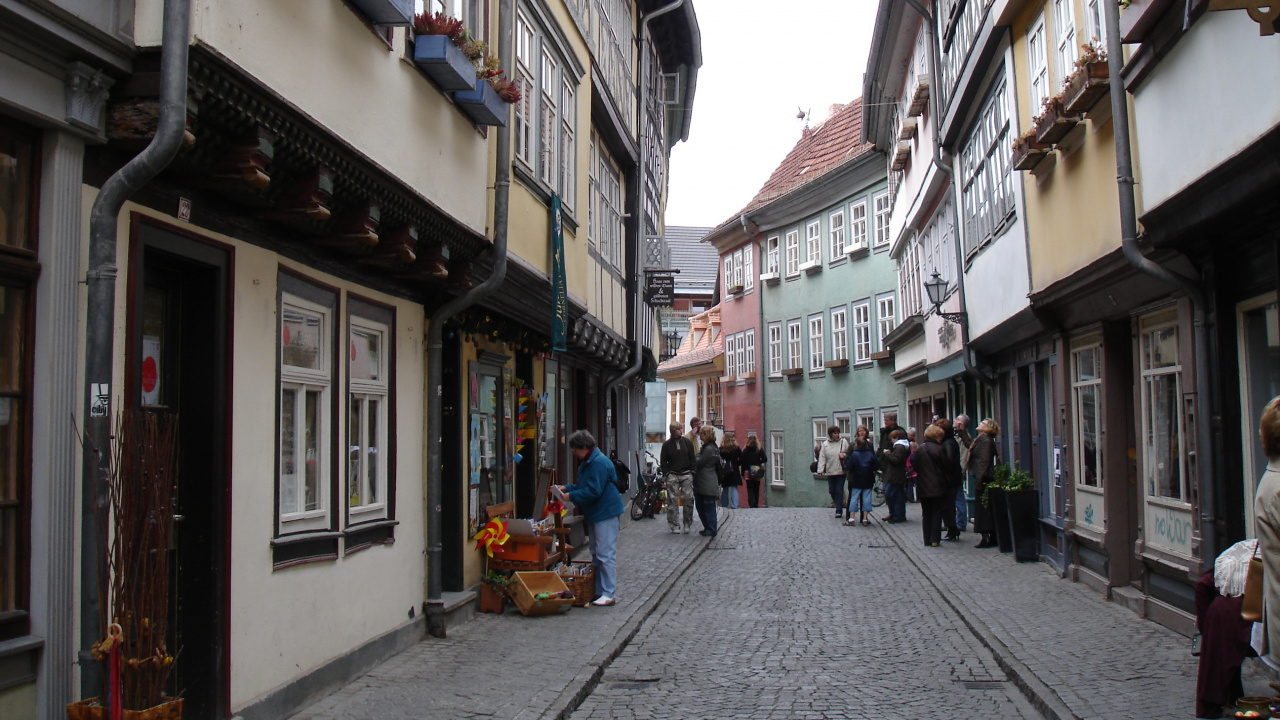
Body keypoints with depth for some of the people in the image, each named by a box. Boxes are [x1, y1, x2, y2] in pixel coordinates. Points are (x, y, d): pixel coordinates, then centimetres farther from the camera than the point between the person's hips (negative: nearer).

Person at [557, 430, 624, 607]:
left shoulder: (599, 463, -19)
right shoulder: (586, 463, 15)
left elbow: (593, 491, -23)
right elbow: (582, 486, 23)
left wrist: (571, 496, -17)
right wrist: (566, 488, 8)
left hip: (605, 513, -11)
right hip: (594, 513, 11)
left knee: (605, 555, -8)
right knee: (596, 554, 14)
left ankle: (609, 594, -5)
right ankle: (599, 590, 21)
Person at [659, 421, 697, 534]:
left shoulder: (687, 442, 6)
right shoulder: (667, 444, 2)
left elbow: (693, 458, 9)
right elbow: (663, 461, 8)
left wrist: (692, 472, 1)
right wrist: (667, 473, -1)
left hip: (686, 475, 1)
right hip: (672, 475, -1)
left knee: (689, 499, -5)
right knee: (672, 500, -1)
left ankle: (687, 524, 8)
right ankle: (674, 525, 7)